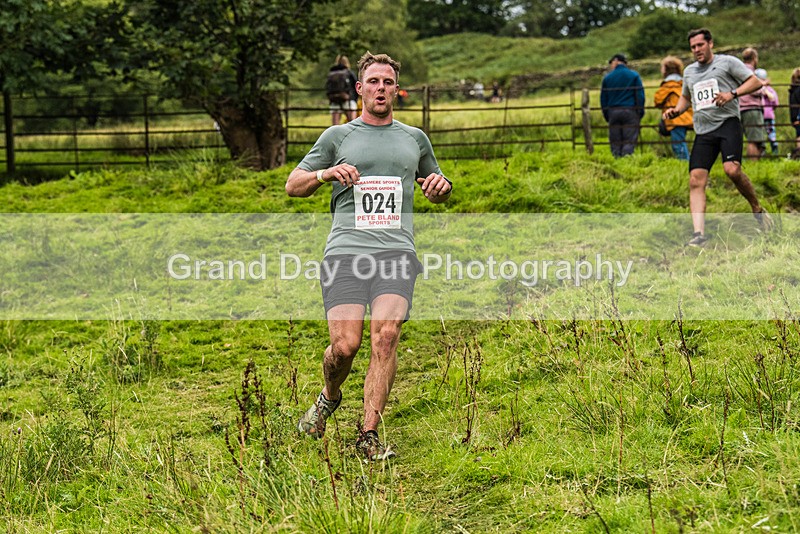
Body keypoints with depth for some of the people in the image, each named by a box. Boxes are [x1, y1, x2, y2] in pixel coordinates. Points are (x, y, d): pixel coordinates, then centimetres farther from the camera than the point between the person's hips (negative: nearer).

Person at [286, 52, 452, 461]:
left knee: (386, 336, -19)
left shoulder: (414, 138, 21)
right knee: (345, 344, -13)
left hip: (396, 250, 1)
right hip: (345, 250, -1)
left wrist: (441, 186, 9)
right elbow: (293, 185, 14)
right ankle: (329, 398, 21)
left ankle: (369, 434, -12)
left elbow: (437, 191, 34)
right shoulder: (337, 136, 14)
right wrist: (326, 173, -6)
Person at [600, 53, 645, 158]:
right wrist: (640, 113, 4)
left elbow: (603, 98, 10)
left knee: (615, 142, 6)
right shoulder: (634, 75, 3)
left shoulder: (607, 78, 7)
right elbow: (640, 95, -1)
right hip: (630, 111, -2)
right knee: (629, 142, -4)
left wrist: (606, 116, 16)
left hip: (613, 112, 2)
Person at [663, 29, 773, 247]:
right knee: (696, 179, -10)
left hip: (727, 123, -5)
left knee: (732, 169, -27)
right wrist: (676, 110, 17)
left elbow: (755, 82, 2)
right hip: (702, 131, 5)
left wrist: (733, 93, -14)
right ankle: (699, 233, -14)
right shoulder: (689, 71, 23)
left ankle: (757, 208, -2)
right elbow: (686, 97, 38)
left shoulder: (727, 62, 6)